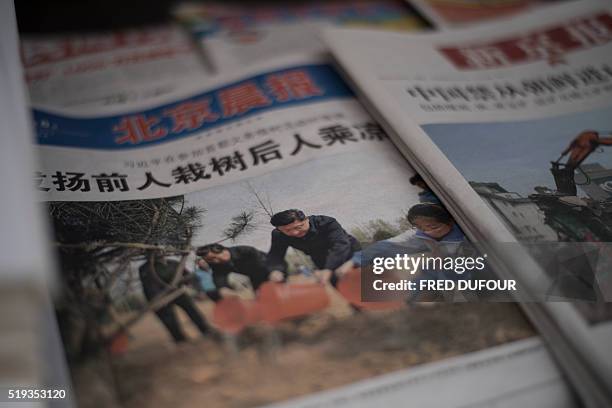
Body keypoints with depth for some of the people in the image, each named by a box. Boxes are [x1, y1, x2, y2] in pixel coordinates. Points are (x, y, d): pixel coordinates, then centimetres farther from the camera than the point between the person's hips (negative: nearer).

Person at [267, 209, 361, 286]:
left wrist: (327, 270, -62)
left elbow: (341, 245, -45)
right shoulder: (278, 235, -20)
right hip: (323, 263, 4)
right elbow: (275, 255, -28)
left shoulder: (327, 223, -33)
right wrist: (275, 271, -54)